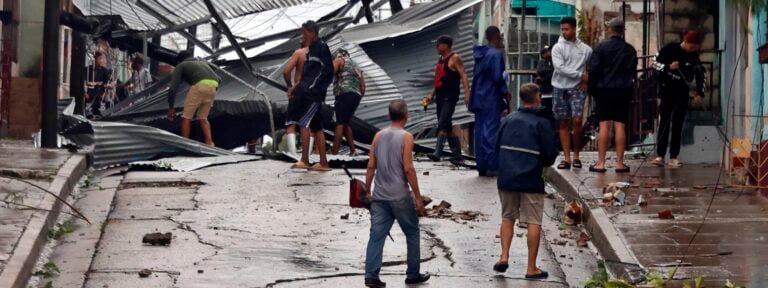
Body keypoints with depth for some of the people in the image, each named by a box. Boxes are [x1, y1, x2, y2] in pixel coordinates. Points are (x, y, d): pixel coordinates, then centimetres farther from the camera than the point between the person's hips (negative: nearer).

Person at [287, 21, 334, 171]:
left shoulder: (321, 47, -9)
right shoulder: (312, 49, 19)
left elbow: (327, 71, -15)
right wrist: (296, 88, 16)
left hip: (314, 93, -10)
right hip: (309, 93, 10)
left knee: (304, 123, -14)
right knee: (316, 127, 9)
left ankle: (304, 160, -15)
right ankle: (323, 163, 11)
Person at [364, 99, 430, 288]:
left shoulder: (379, 136, 7)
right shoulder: (406, 137, -8)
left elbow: (371, 166, 6)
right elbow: (408, 169, -13)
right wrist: (418, 197, -8)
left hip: (379, 196, 4)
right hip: (400, 197, -4)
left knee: (377, 235, 2)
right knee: (412, 234, 12)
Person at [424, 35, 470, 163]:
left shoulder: (455, 58, -8)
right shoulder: (440, 60, 18)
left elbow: (463, 76, -15)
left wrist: (467, 93, -25)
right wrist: (432, 95, 19)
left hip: (450, 97, -9)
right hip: (440, 97, 9)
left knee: (443, 125, -17)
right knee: (447, 127, 10)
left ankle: (437, 153, -23)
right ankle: (457, 154, 15)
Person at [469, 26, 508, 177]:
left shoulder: (480, 54, 11)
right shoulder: (496, 54, -13)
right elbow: (498, 77, -18)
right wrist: (505, 92, -3)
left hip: (479, 98, 8)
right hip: (492, 98, -8)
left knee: (480, 130, 9)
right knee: (492, 131, -6)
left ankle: (481, 166, 12)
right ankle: (492, 166, -7)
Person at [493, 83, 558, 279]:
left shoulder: (508, 120, 6)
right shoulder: (542, 123, -6)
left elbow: (497, 147, 10)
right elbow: (551, 154, -6)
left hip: (506, 179, 4)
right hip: (531, 181, -4)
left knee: (508, 217, 19)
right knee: (534, 222, 3)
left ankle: (504, 257, 6)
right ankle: (531, 268, 3)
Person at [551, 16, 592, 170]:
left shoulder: (585, 49, 5)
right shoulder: (558, 48, 0)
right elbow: (560, 68, -12)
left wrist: (586, 82, -5)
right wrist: (581, 75, -13)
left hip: (577, 89, -1)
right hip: (560, 88, 1)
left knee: (577, 120, -13)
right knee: (564, 123, 4)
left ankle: (576, 155, 2)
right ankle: (566, 158, 7)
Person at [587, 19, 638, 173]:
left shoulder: (601, 47, -6)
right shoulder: (630, 50, 5)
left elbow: (592, 70, -7)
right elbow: (633, 72, 11)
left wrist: (592, 88, 3)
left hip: (604, 90, -2)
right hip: (624, 91, 2)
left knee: (604, 125, -1)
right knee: (620, 126, 2)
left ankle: (601, 163, -2)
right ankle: (619, 162, 1)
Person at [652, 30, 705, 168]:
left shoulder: (694, 56, 2)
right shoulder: (670, 49, -7)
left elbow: (700, 75, 8)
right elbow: (656, 63, -4)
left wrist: (700, 93, -2)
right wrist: (668, 67, -22)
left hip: (683, 94, 2)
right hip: (667, 90, -2)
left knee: (678, 125, 2)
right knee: (664, 123, -5)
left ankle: (674, 157, 5)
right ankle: (660, 155, -6)